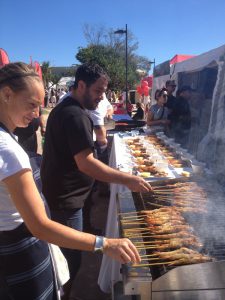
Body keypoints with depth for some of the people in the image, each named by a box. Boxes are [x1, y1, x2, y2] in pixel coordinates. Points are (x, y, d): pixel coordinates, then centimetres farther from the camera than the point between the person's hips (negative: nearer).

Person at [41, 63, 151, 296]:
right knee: (71, 259, 4)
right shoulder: (76, 116, -22)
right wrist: (128, 180, -30)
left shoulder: (62, 108, 11)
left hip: (55, 193, 11)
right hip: (65, 199, -11)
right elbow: (85, 163, -31)